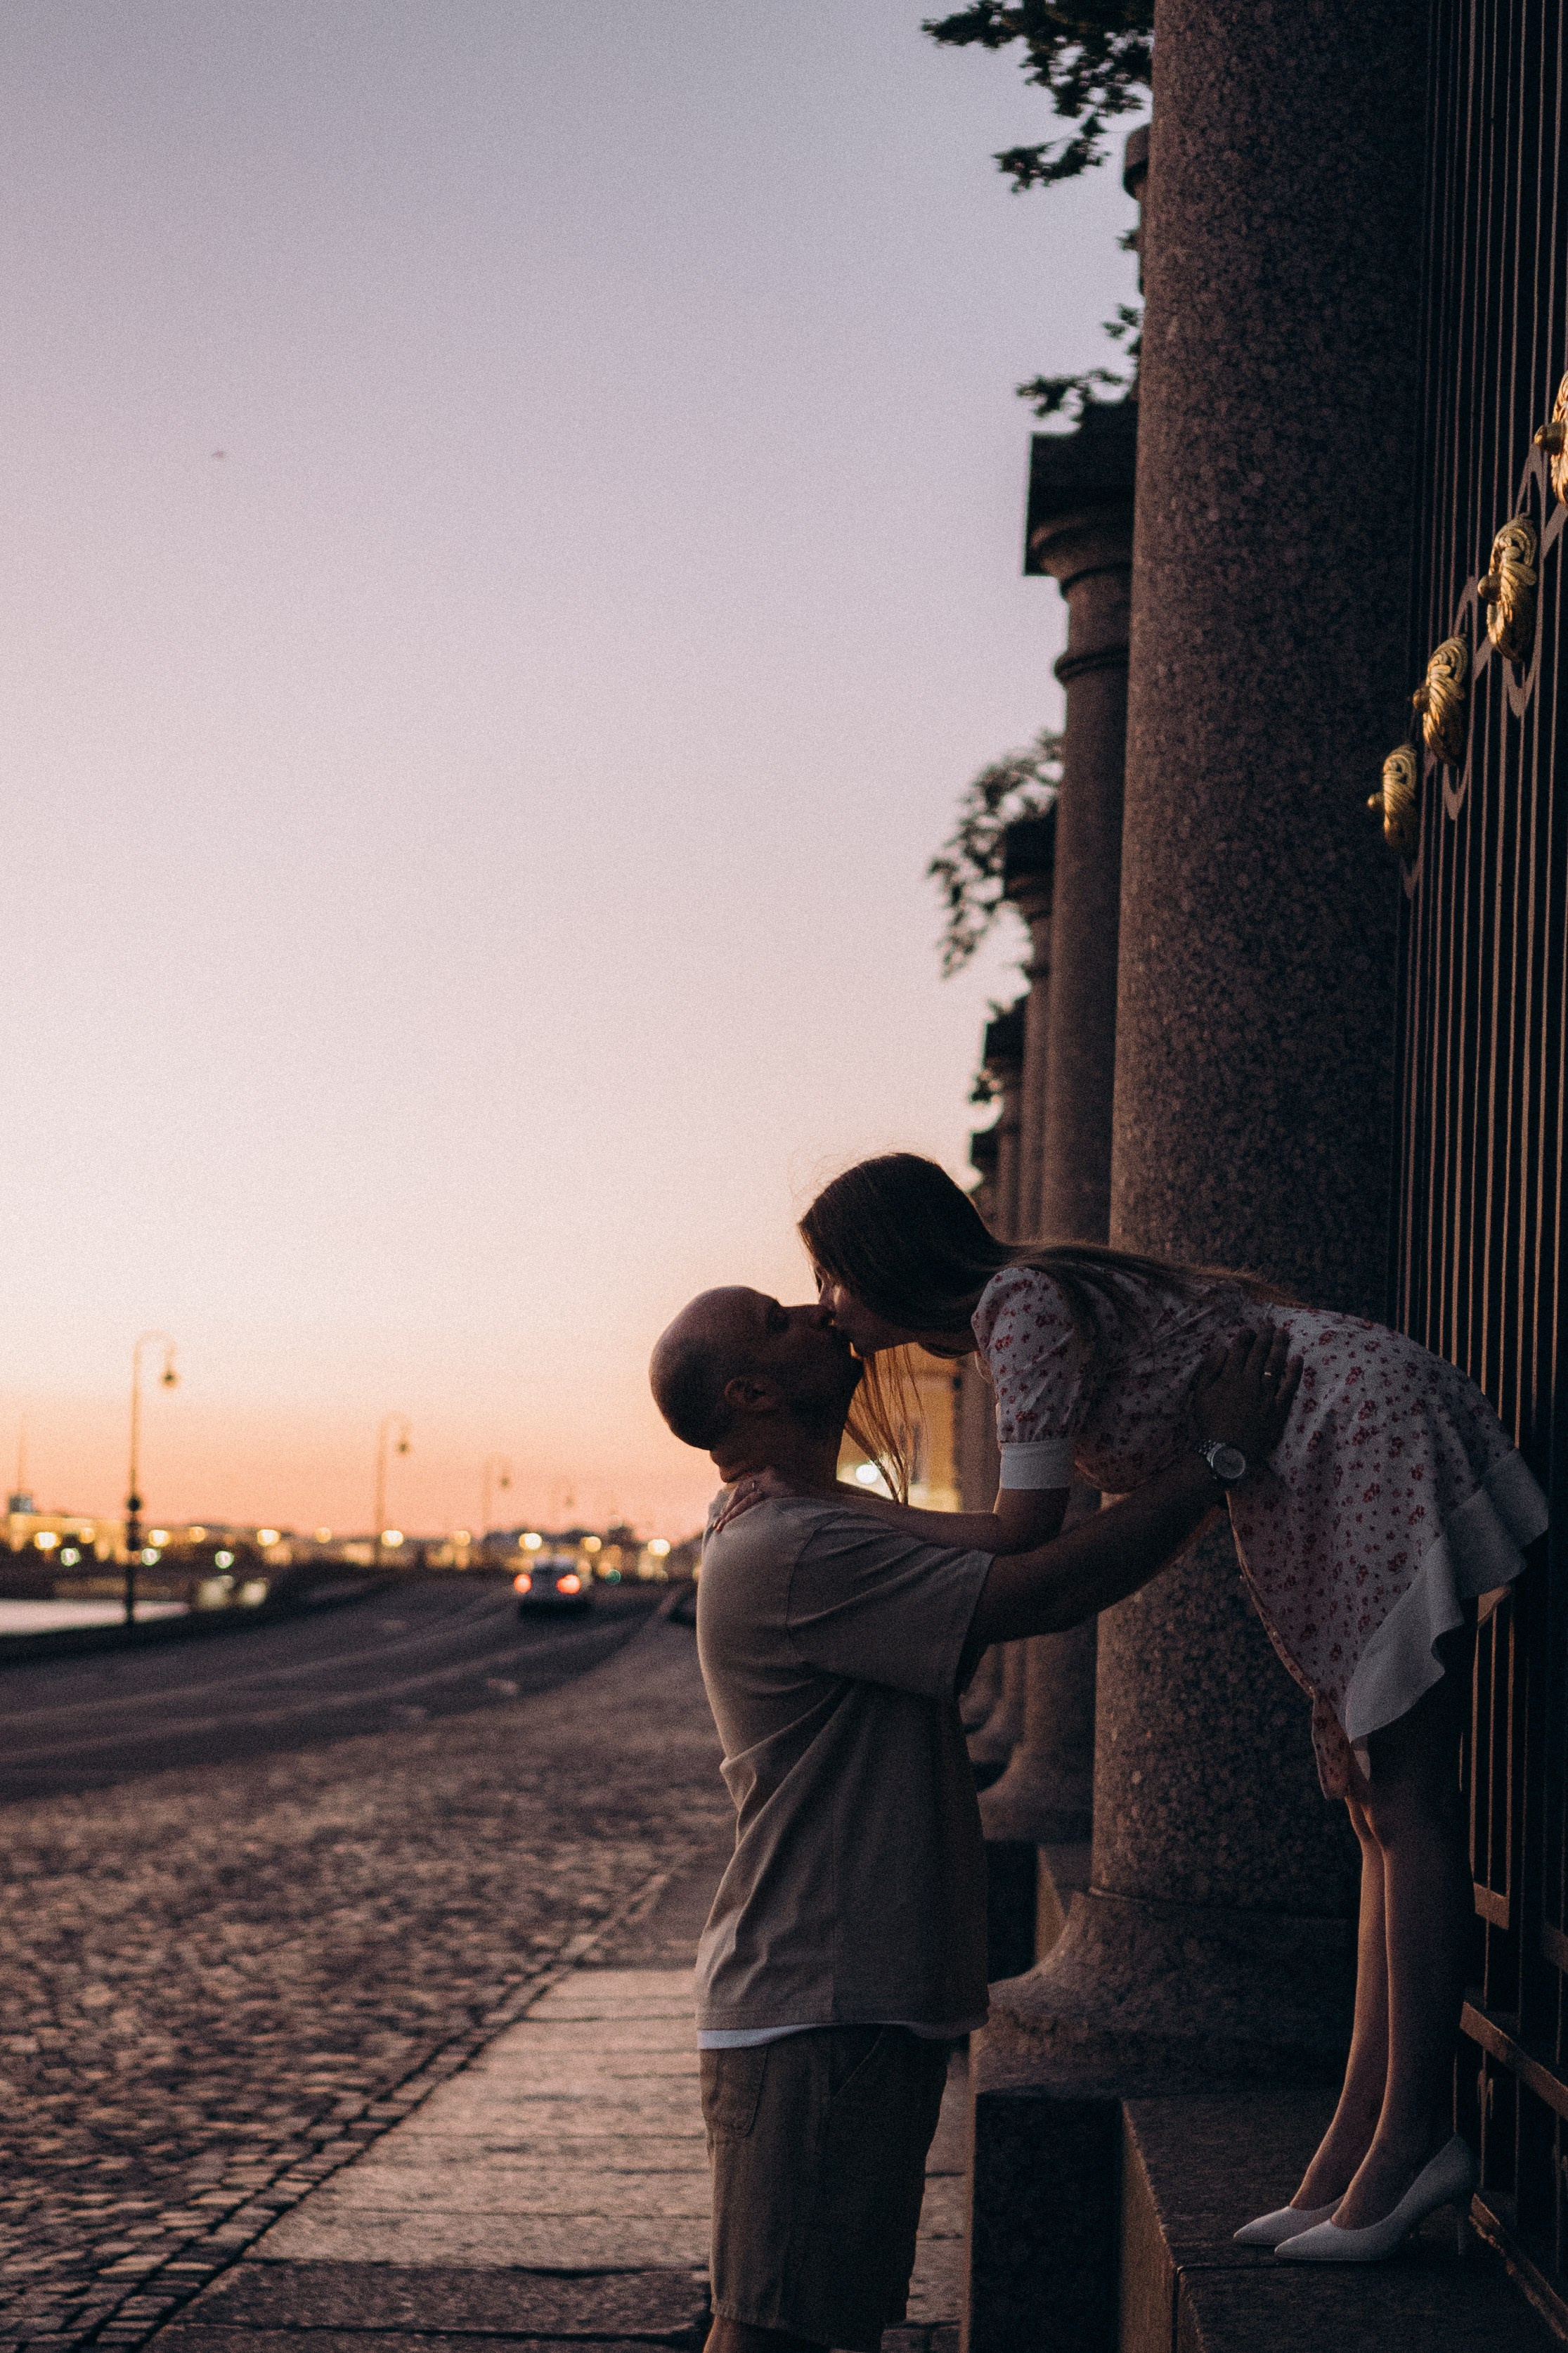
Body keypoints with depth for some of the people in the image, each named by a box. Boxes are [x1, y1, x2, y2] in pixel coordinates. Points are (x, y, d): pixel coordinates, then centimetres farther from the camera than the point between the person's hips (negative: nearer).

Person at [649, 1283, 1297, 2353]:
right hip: (813, 2014, -11)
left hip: (866, 2002, 11)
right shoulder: (793, 1554, -19)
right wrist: (1215, 1457, -15)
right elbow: (1040, 1594, -22)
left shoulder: (786, 1538, 16)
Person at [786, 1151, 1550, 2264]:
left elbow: (1025, 1535, -21)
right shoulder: (1013, 1313, 14)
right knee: (1383, 1811, 7)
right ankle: (1355, 2158, 9)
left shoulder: (1022, 1303, -15)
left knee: (1406, 1805, -10)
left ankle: (1414, 2135, -8)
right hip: (1319, 1482, 10)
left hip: (1374, 1426, -10)